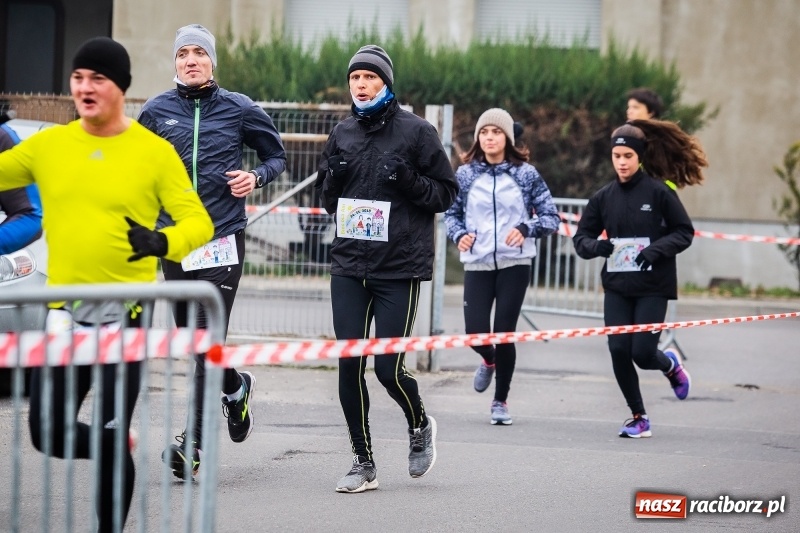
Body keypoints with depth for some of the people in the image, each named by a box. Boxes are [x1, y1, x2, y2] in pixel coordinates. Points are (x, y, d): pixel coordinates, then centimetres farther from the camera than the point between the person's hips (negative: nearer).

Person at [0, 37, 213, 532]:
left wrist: (160, 241, -26)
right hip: (64, 309, 3)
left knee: (110, 434, -3)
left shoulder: (155, 152, -4)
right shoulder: (48, 144, 5)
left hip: (124, 311, -3)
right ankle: (115, 446, 33)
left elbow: (199, 222, -6)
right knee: (48, 432, 2)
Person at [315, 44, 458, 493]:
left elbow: (447, 192, 0)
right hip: (349, 266, 4)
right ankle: (364, 463, 11)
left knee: (389, 368, -6)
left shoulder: (416, 132, -3)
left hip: (400, 269, -4)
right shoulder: (343, 134, 11)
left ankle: (420, 426, 25)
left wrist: (410, 181, -17)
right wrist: (334, 180, -3)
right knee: (350, 366, 0)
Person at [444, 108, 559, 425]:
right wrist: (459, 234, -7)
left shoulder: (526, 174, 0)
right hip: (477, 264, 1)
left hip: (514, 265, -1)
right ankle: (488, 360, 32)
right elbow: (451, 214, 14)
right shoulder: (465, 174, 5)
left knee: (504, 333, -4)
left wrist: (525, 227, -17)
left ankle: (501, 401, 15)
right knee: (476, 333, -7)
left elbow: (551, 217, 1)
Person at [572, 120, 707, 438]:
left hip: (653, 287, -3)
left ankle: (670, 365, 28)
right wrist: (595, 246, -14)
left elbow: (684, 232, -2)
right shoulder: (603, 197, 4)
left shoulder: (659, 193, -6)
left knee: (642, 353, -9)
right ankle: (638, 417, 12)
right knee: (619, 351, -6)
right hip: (616, 288, 3)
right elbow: (581, 237, 8)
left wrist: (656, 250, -18)